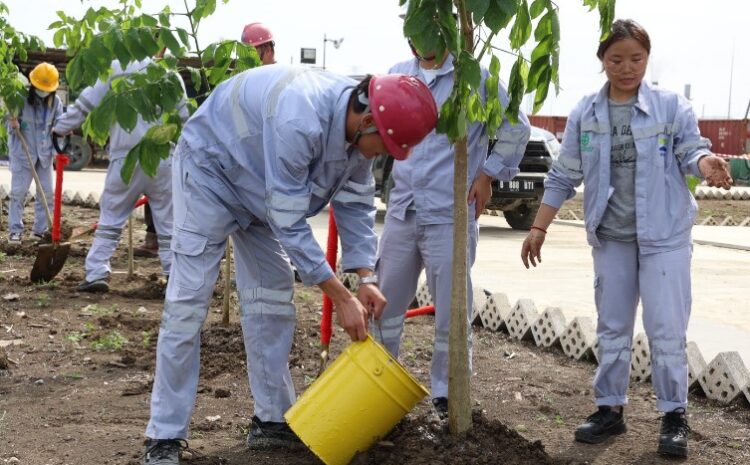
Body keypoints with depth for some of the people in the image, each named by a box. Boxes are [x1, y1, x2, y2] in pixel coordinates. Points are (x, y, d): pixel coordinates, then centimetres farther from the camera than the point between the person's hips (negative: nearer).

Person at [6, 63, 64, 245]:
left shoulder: (55, 102, -3)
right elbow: (11, 127, -3)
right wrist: (13, 125, -26)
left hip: (44, 153, 3)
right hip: (22, 152, -3)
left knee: (46, 192, 4)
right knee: (18, 191, -3)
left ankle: (40, 230, 13)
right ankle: (15, 230, 4)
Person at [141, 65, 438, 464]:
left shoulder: (359, 127, -15)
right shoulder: (299, 120, -41)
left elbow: (356, 204, -4)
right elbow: (289, 222, -35)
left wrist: (365, 279, -16)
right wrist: (341, 298, -31)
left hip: (260, 183, 8)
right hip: (210, 166, -8)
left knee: (272, 299, 5)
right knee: (188, 300, -12)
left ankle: (272, 420, 13)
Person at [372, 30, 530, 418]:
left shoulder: (475, 77, -6)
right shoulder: (397, 76, 9)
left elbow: (516, 129, 1)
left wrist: (487, 174, -3)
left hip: (450, 215, -5)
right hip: (401, 211, 5)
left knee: (451, 311, 0)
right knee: (385, 303, 12)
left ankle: (446, 393, 13)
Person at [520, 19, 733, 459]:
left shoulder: (672, 105, -5)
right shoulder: (585, 113, 2)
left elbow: (691, 150, -10)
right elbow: (563, 176, 6)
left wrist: (707, 163, -34)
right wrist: (539, 228, 5)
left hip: (664, 235, -3)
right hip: (611, 238, 3)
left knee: (666, 330, -3)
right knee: (612, 328, 12)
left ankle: (675, 415, 9)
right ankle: (610, 408, 23)